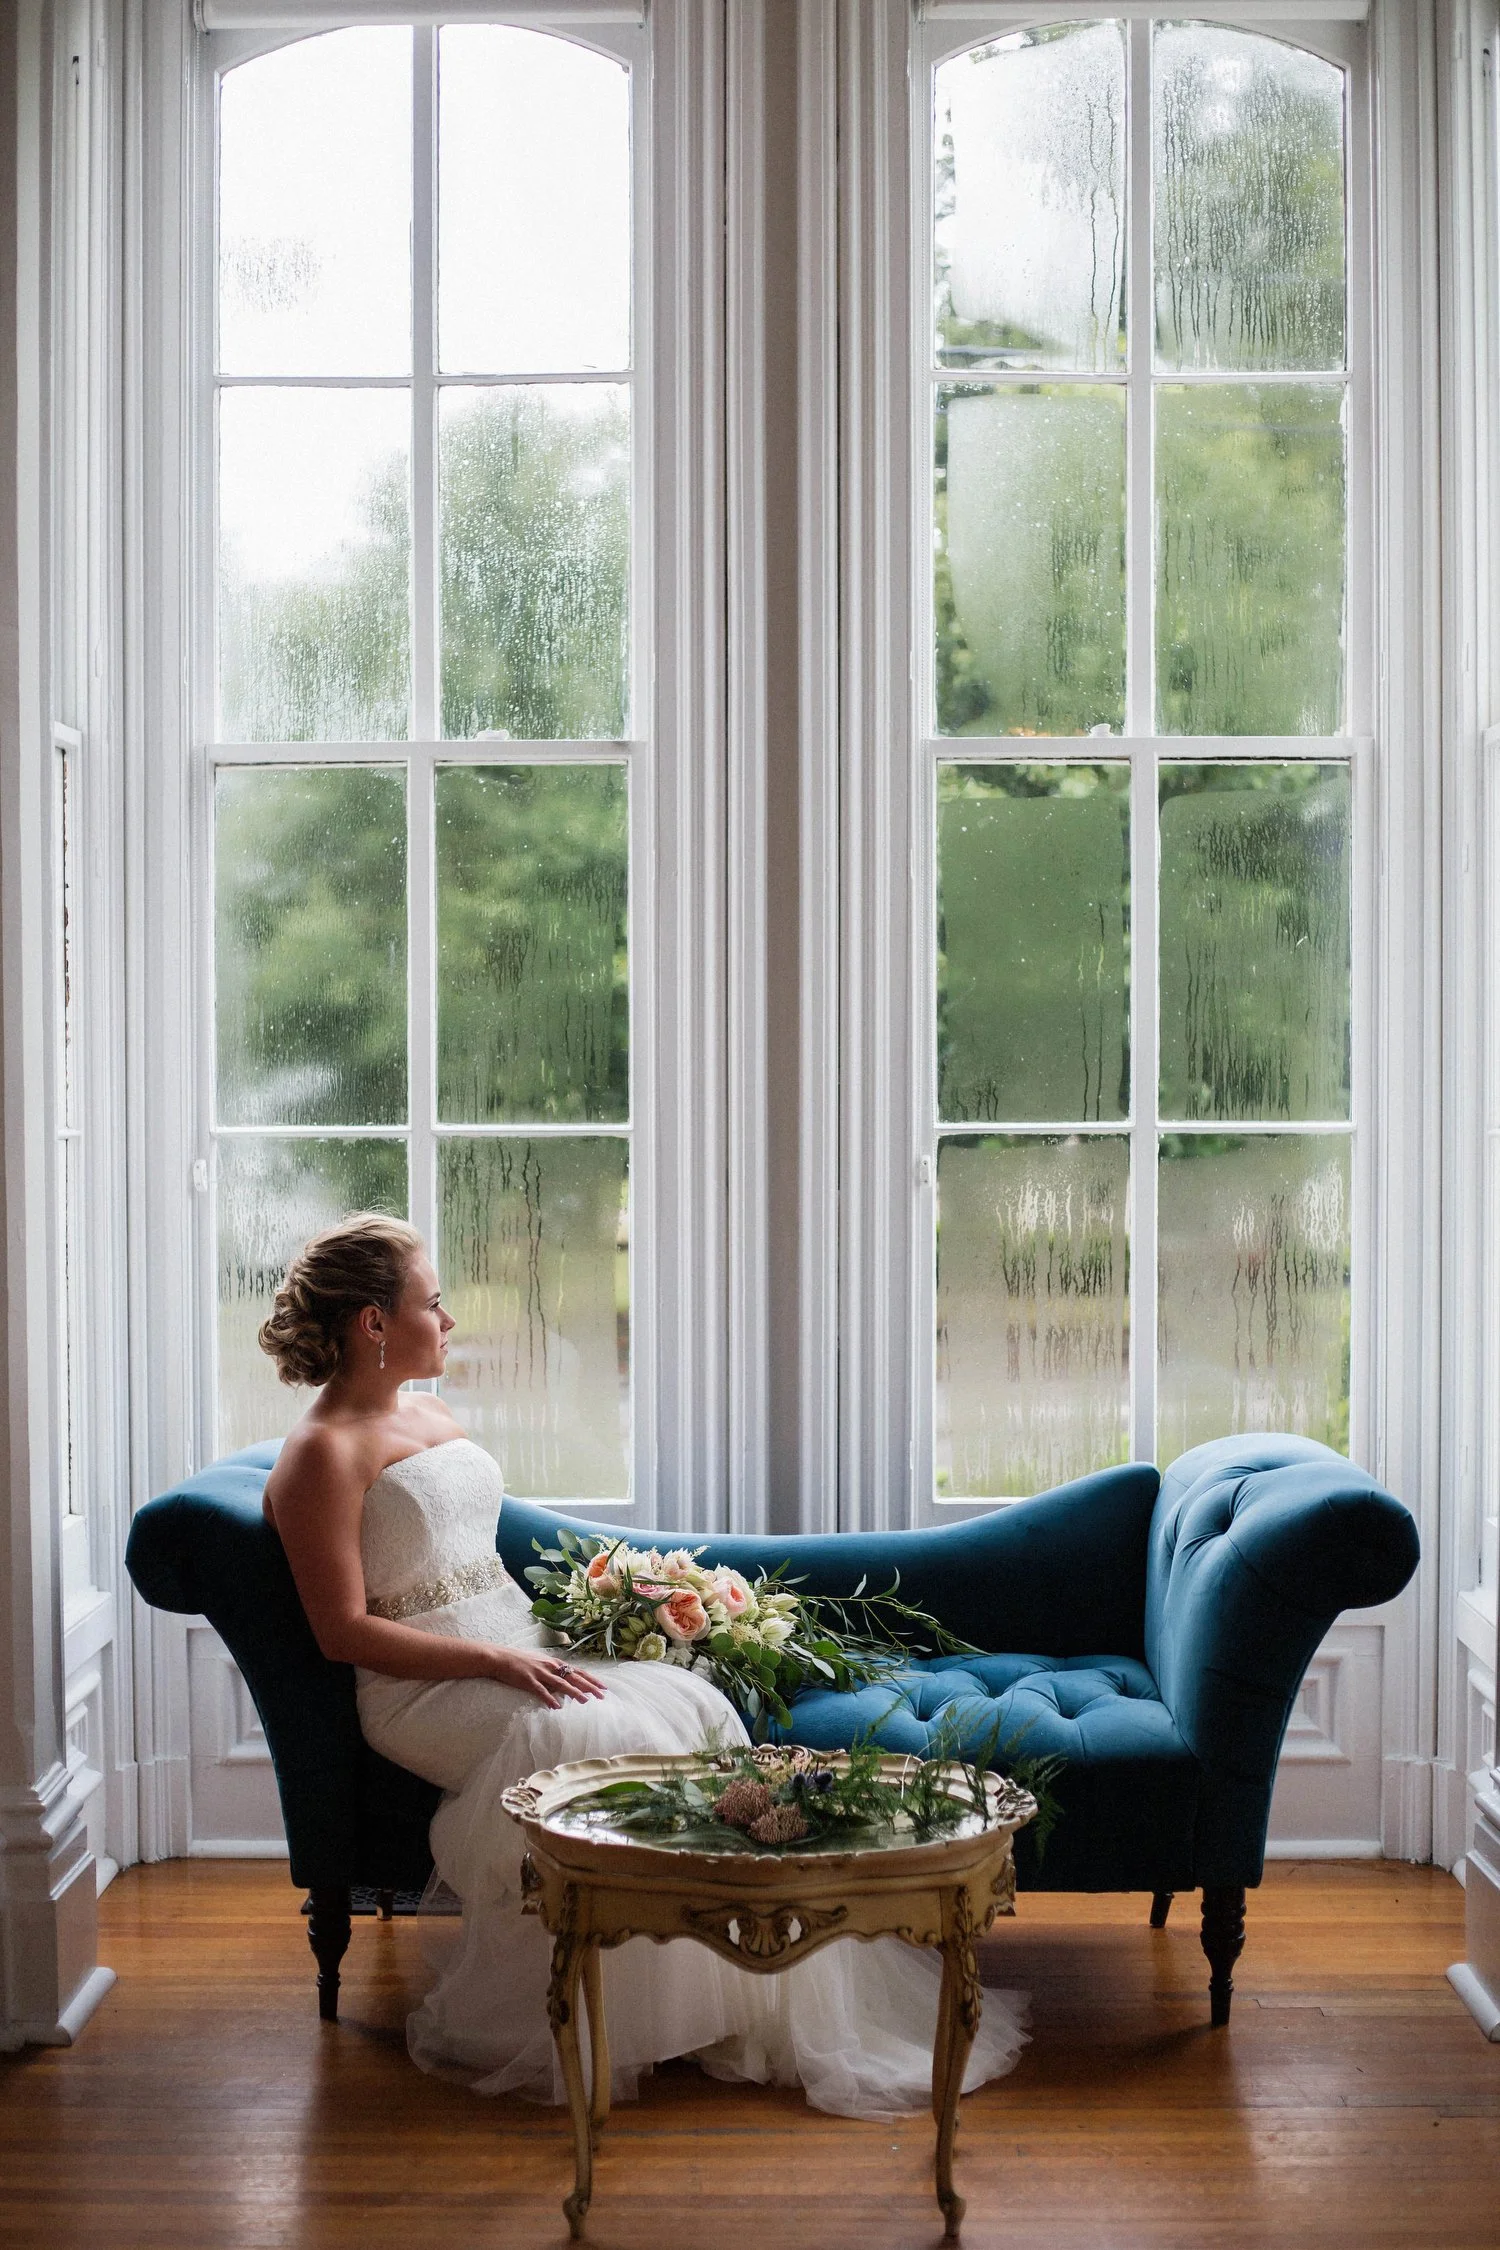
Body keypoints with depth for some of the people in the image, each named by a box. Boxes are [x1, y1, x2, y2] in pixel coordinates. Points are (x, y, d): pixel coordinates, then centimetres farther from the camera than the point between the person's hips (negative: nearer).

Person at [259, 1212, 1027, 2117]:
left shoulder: (429, 1414, 17)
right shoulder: (324, 1453, -10)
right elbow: (345, 1631, -15)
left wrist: (555, 1625, 6)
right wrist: (496, 1661, -20)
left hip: (518, 1652, 8)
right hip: (427, 1691, -8)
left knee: (692, 1704, -15)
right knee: (609, 1742, -30)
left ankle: (752, 1997, -14)